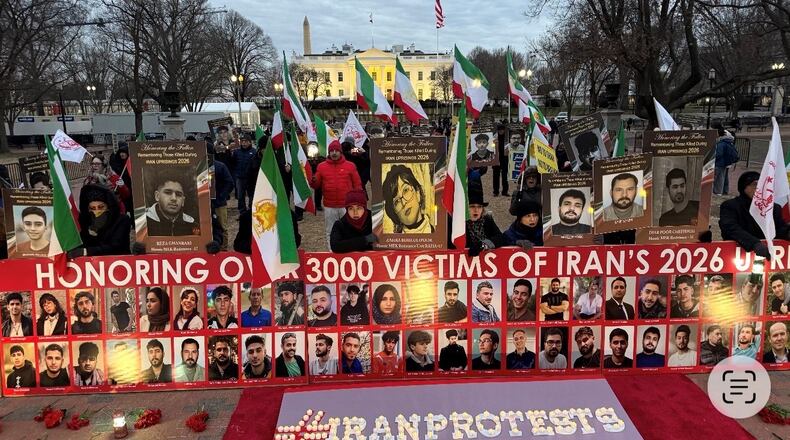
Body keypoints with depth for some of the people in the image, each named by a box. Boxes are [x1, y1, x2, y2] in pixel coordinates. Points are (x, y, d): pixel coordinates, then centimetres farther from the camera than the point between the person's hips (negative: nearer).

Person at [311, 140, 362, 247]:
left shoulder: (350, 166, 1)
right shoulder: (321, 166, 4)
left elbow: (357, 184, 4)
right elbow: (316, 185, 7)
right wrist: (313, 181, -16)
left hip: (347, 206, -1)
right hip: (329, 207, 1)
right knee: (330, 233, 9)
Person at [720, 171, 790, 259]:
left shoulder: (774, 208, 13)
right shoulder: (729, 206, -3)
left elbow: (782, 229, 4)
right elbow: (732, 229, -18)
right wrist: (755, 244, -32)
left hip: (767, 251, 3)